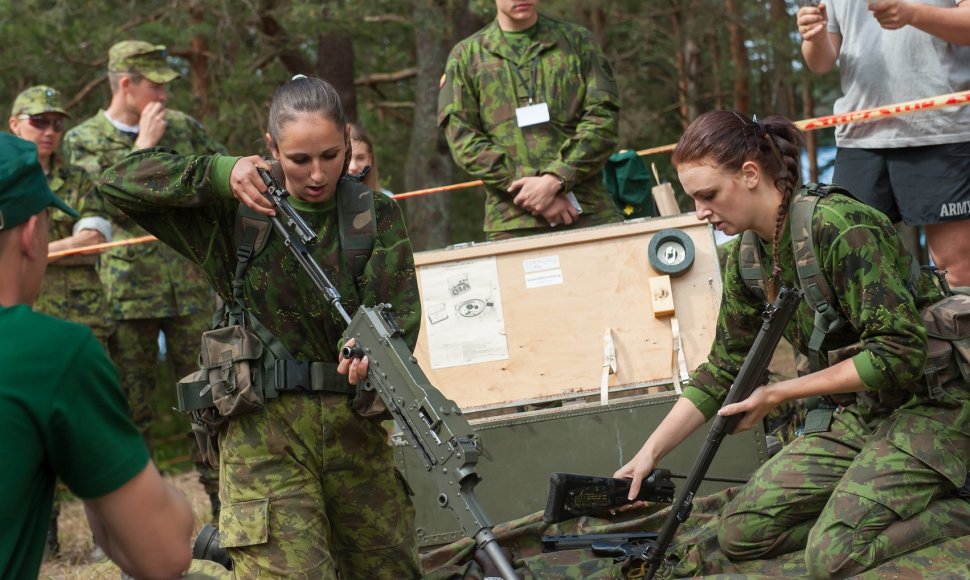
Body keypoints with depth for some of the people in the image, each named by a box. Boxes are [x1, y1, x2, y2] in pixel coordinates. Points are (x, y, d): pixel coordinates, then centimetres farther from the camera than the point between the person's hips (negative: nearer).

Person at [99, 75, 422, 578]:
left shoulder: (376, 215, 5)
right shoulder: (238, 212, 2)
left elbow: (400, 311, -6)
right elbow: (119, 181, -2)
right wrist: (220, 173, -15)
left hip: (356, 426, 3)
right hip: (264, 429, -3)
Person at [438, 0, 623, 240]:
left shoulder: (578, 41, 13)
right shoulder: (466, 56, 10)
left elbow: (603, 119, 2)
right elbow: (463, 140, 1)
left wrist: (554, 180, -12)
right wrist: (527, 190, -10)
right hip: (512, 222, -1)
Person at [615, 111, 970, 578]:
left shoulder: (838, 226, -22)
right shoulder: (747, 259, 3)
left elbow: (898, 354, -25)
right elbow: (723, 369, 11)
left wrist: (779, 394, -21)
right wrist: (649, 454, 3)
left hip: (929, 405, -8)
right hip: (857, 413, 8)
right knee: (742, 532, -2)